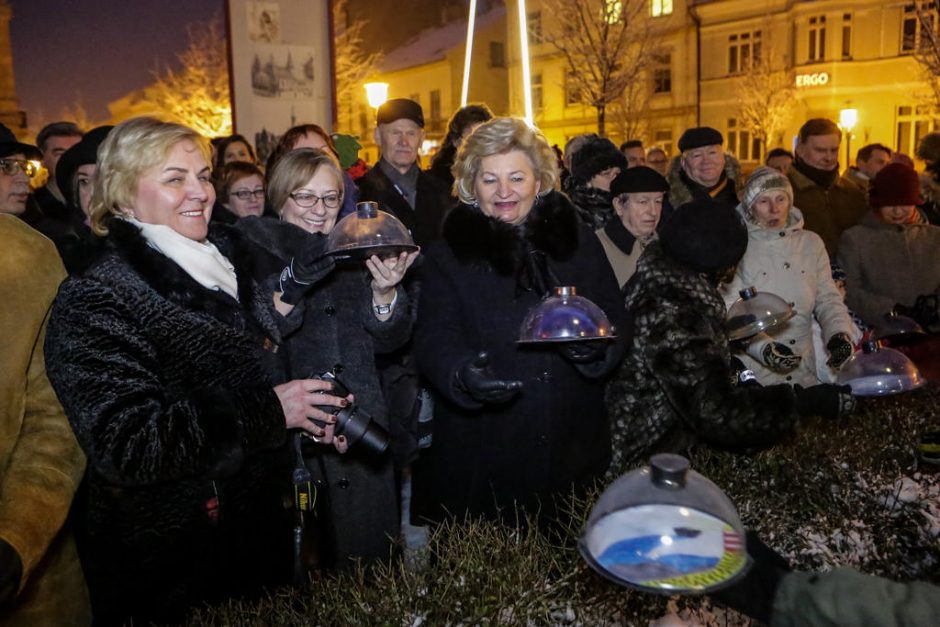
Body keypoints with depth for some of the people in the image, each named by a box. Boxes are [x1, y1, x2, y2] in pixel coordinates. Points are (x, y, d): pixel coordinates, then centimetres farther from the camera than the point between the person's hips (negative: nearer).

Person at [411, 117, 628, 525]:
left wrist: (596, 345, -17)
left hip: (572, 447, 2)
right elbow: (433, 339, -7)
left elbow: (615, 321, 7)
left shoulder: (579, 242, 7)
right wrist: (462, 373, -29)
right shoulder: (447, 255, 1)